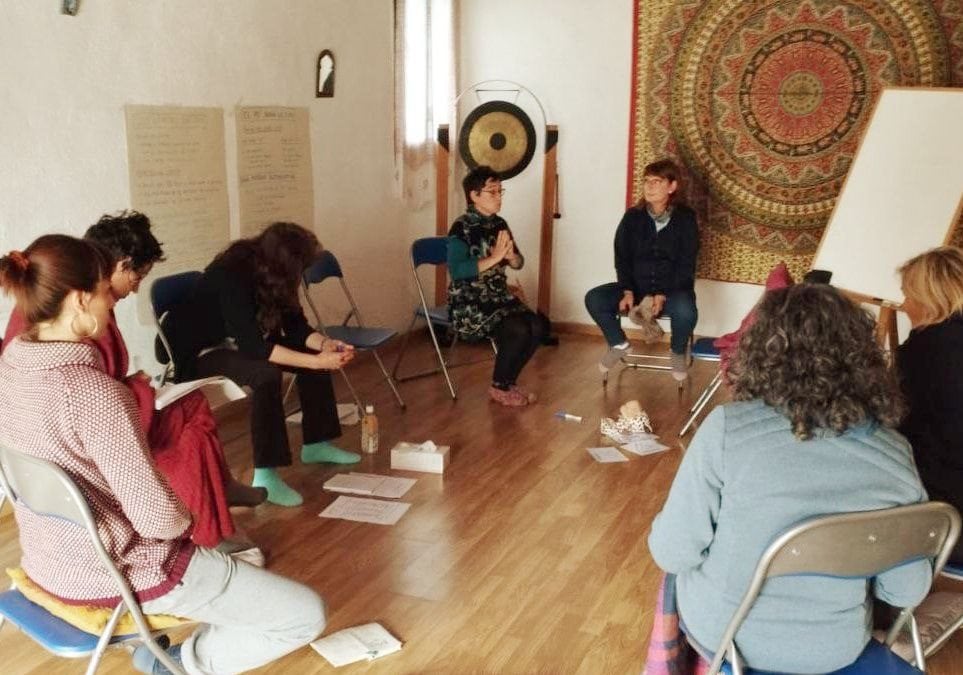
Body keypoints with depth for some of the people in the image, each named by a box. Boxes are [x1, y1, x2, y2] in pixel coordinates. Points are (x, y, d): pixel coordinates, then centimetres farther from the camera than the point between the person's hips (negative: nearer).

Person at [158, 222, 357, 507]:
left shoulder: (270, 272, -10)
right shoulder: (231, 276, -33)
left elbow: (294, 323, -3)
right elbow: (252, 346, -39)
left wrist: (325, 344, -22)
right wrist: (316, 361, -39)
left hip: (245, 341, 8)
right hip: (203, 350, -8)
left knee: (315, 355, -4)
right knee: (266, 374, -35)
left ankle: (316, 444, 8)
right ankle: (265, 475, -31)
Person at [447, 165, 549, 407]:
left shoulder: (499, 224, 9)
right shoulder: (462, 227, -12)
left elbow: (519, 263, 12)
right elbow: (456, 270, -24)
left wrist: (511, 255, -11)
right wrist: (494, 258, -24)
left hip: (498, 296, 7)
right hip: (469, 302, -7)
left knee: (539, 326, -15)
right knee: (518, 330, -27)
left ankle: (509, 382, 4)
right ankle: (499, 387, -4)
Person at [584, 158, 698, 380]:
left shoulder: (685, 218, -6)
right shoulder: (632, 217, 1)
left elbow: (686, 265, -9)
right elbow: (622, 258, 2)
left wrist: (663, 295, -21)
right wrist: (627, 291, -14)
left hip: (673, 289, -3)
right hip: (636, 287, 3)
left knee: (685, 310, -36)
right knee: (594, 298, -19)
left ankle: (679, 353, -2)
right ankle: (619, 344, 7)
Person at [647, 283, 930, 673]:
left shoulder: (728, 428, -25)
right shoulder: (895, 453, -13)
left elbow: (672, 554, -19)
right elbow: (907, 592, -5)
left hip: (725, 635, -3)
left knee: (684, 568, 29)